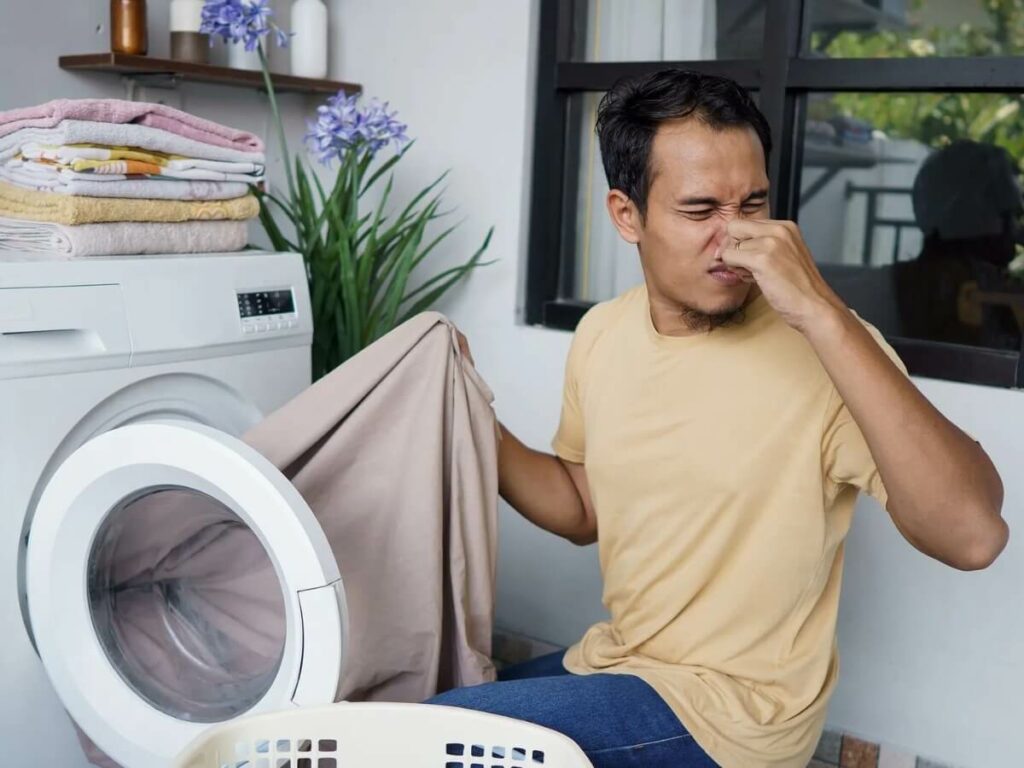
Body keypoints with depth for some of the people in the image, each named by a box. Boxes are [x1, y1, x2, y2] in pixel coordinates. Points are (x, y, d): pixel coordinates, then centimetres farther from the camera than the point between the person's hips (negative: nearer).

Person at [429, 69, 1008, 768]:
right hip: (617, 661, 6)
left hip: (734, 709, -6)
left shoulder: (823, 347, -21)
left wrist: (822, 314, -39)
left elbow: (974, 535, -33)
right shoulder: (603, 335, -1)